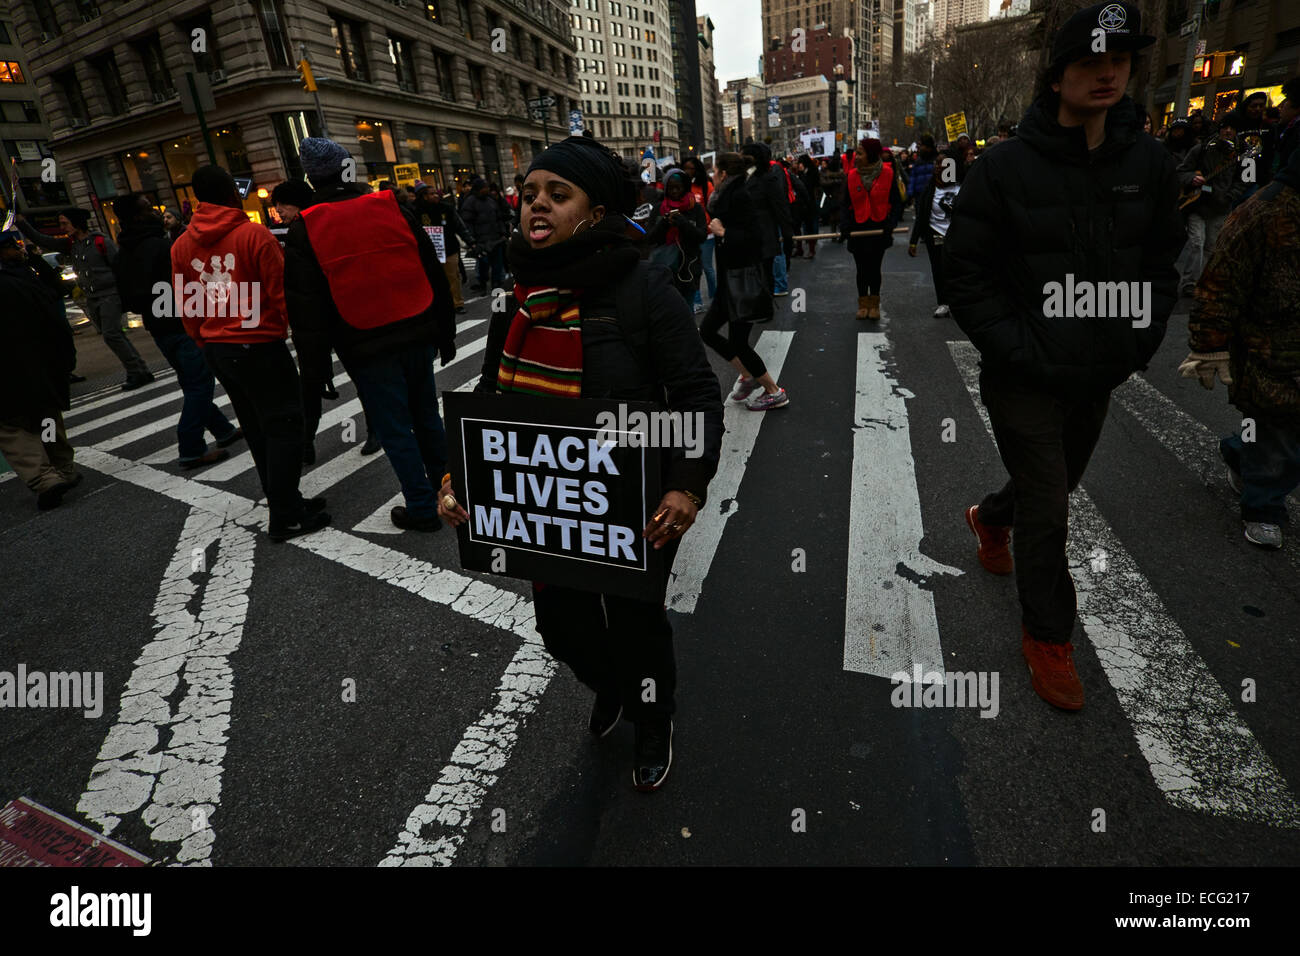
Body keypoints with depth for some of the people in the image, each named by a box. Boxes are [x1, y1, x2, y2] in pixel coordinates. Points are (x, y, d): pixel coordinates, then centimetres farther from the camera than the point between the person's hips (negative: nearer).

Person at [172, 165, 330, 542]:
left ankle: (284, 501, 25)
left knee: (257, 429, 15)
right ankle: (285, 517, 0)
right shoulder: (254, 234, -11)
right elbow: (281, 292, -12)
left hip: (217, 350, 7)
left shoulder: (181, 246, 7)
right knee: (283, 426, -1)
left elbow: (187, 307, 11)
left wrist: (207, 345, 21)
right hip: (259, 345, -7)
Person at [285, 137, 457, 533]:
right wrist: (445, 332, 12)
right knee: (427, 416, 18)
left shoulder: (306, 231, -4)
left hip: (367, 348, -3)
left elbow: (305, 304, -4)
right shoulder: (394, 208, 3)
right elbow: (435, 275, 6)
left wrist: (316, 355, 4)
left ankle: (422, 509, 13)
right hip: (417, 334, 4)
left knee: (395, 430, 5)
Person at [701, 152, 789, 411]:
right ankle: (747, 375, 26)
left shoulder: (740, 197, -17)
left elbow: (756, 237, -27)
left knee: (737, 341, -4)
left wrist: (723, 232, -19)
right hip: (730, 280, 10)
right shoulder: (729, 196, 11)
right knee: (707, 330, 12)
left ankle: (775, 392, 12)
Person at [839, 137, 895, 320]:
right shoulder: (852, 175, -1)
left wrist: (890, 225, -13)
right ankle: (863, 303, 18)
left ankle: (874, 304, 18)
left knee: (875, 268, 5)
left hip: (879, 228, -1)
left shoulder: (887, 174, -6)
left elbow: (895, 202, 0)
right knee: (862, 269, 7)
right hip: (858, 228, 1)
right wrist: (844, 226, -13)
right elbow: (845, 204, 2)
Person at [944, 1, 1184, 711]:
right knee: (1047, 515, 1)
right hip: (1026, 380, -5)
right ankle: (1048, 639, 22)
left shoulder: (1148, 164, 2)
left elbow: (1159, 265, 11)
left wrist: (1140, 343, -1)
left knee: (1053, 484, 23)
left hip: (1101, 377, 5)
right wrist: (1018, 352, -16)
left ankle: (991, 518, 57)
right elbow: (966, 273, -11)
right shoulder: (1005, 168, -12)